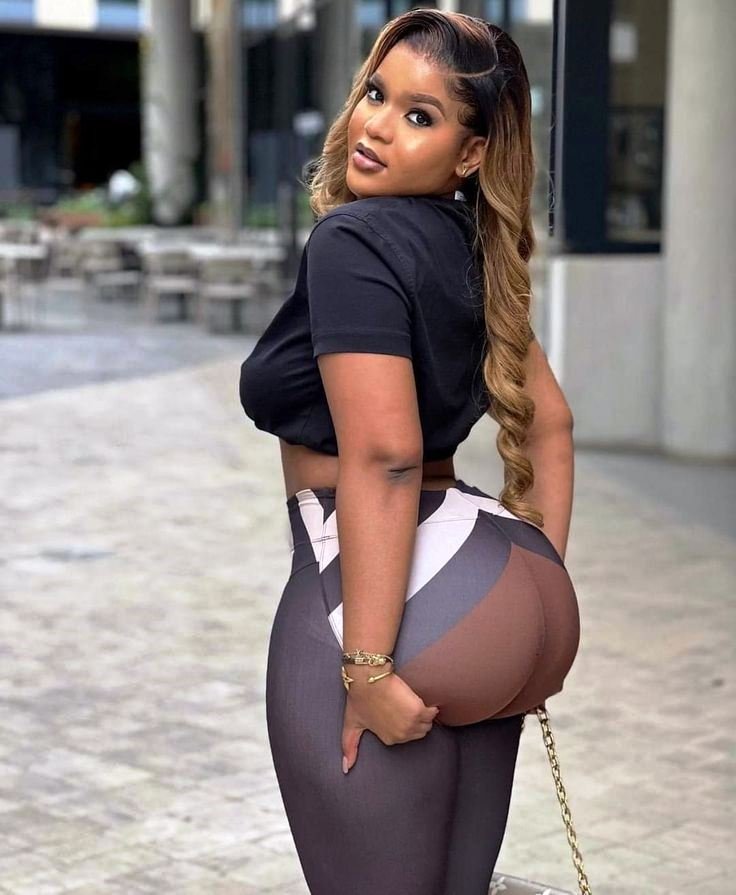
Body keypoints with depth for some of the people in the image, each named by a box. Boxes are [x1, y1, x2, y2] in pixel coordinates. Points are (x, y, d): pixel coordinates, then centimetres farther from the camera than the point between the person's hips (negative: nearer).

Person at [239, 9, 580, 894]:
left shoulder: (353, 242, -13)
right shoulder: (469, 249, 13)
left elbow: (383, 458, -21)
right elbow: (548, 422, 18)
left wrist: (366, 666, -20)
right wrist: (538, 599, 21)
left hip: (367, 594, -9)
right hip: (483, 596, 9)